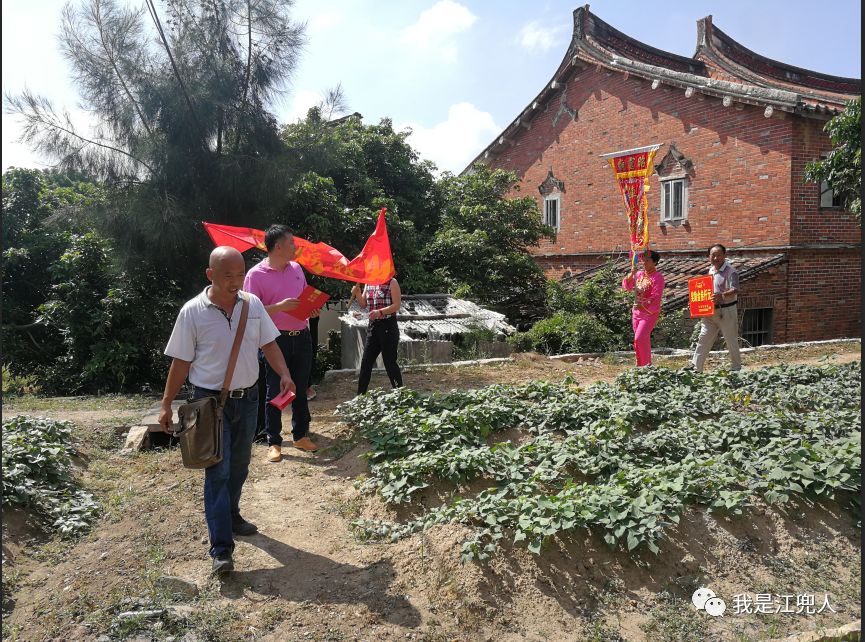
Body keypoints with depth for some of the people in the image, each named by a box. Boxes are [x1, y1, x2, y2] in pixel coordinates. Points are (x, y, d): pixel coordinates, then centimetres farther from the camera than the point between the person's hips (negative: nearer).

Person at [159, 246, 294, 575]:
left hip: (247, 397, 4)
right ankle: (221, 548, 0)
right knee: (218, 470, -5)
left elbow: (268, 343, 5)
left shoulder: (253, 304, -1)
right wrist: (166, 404, -5)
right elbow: (181, 361, -6)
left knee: (239, 464, 18)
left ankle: (231, 516, 40)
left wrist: (284, 374, -11)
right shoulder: (193, 311, -11)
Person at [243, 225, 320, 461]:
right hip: (276, 340, -5)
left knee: (301, 389, 13)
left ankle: (301, 435, 27)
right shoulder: (256, 275, -10)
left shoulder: (296, 268, 8)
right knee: (274, 392, 4)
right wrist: (279, 306, -23)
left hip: (301, 337, 6)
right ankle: (274, 443, 15)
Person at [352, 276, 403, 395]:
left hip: (388, 326, -6)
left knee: (390, 362, -2)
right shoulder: (368, 283, 11)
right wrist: (357, 294, -4)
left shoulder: (391, 282, -7)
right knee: (365, 363, 8)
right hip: (373, 326, 6)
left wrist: (380, 312, -26)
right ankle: (360, 396, 17)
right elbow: (363, 305, 14)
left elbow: (397, 305, -14)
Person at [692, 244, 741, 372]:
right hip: (710, 311, 6)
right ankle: (696, 369, 5)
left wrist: (722, 295, -40)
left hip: (726, 311, -6)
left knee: (731, 341, 6)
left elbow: (735, 290, -22)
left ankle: (736, 369, 22)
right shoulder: (711, 270, 12)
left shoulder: (730, 271, -10)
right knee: (703, 340, 3)